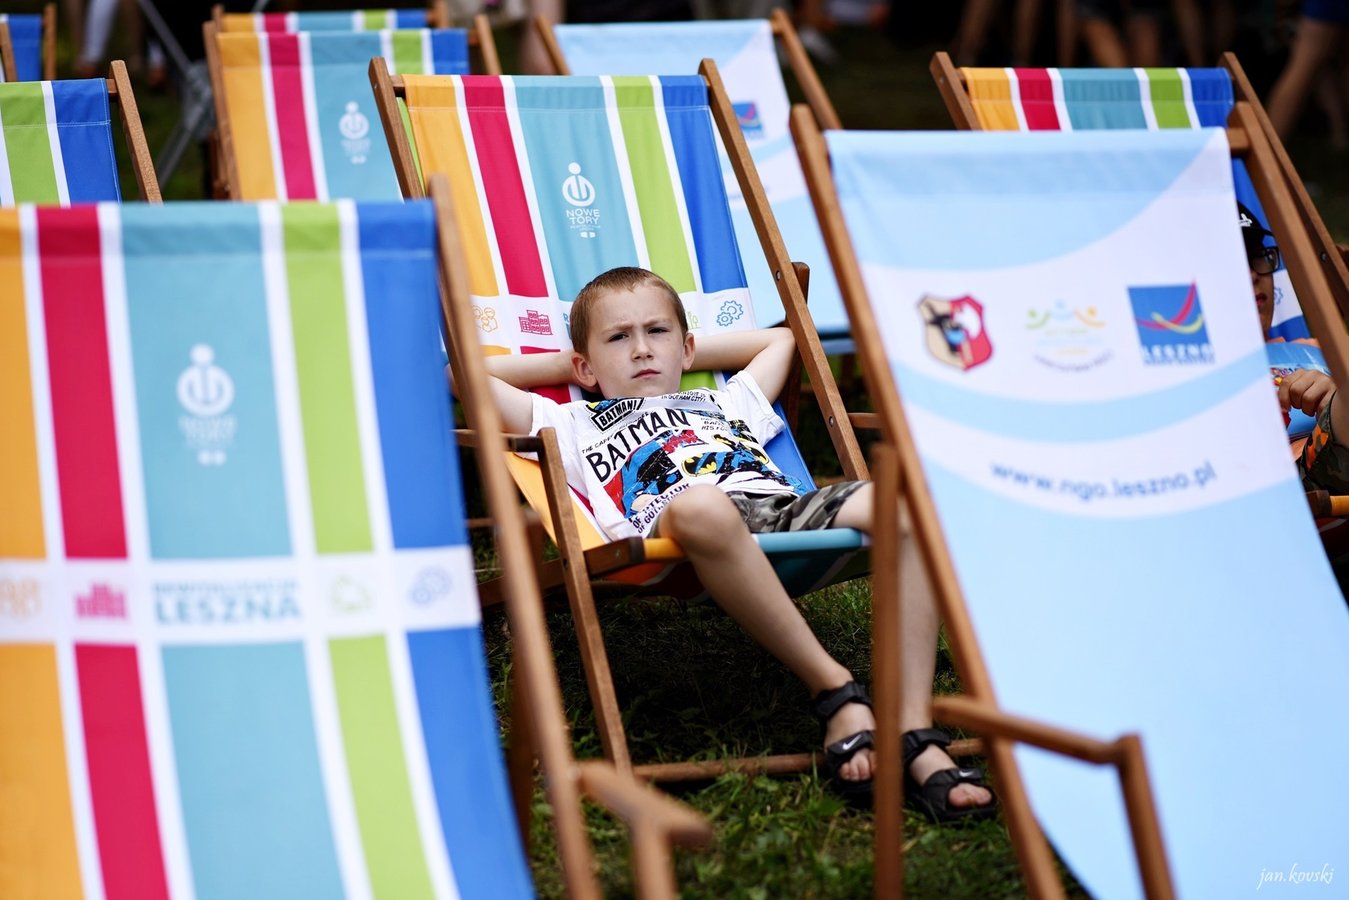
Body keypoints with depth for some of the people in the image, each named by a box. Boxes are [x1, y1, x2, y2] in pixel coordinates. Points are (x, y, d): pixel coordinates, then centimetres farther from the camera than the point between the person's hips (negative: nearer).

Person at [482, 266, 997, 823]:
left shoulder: (726, 405, 44)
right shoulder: (576, 426, 32)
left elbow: (780, 338, 59)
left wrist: (688, 353, 51)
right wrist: (564, 363, 38)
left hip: (791, 509, 4)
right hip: (685, 531, -4)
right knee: (700, 505, -43)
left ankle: (915, 737, -33)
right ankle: (836, 691, -33)